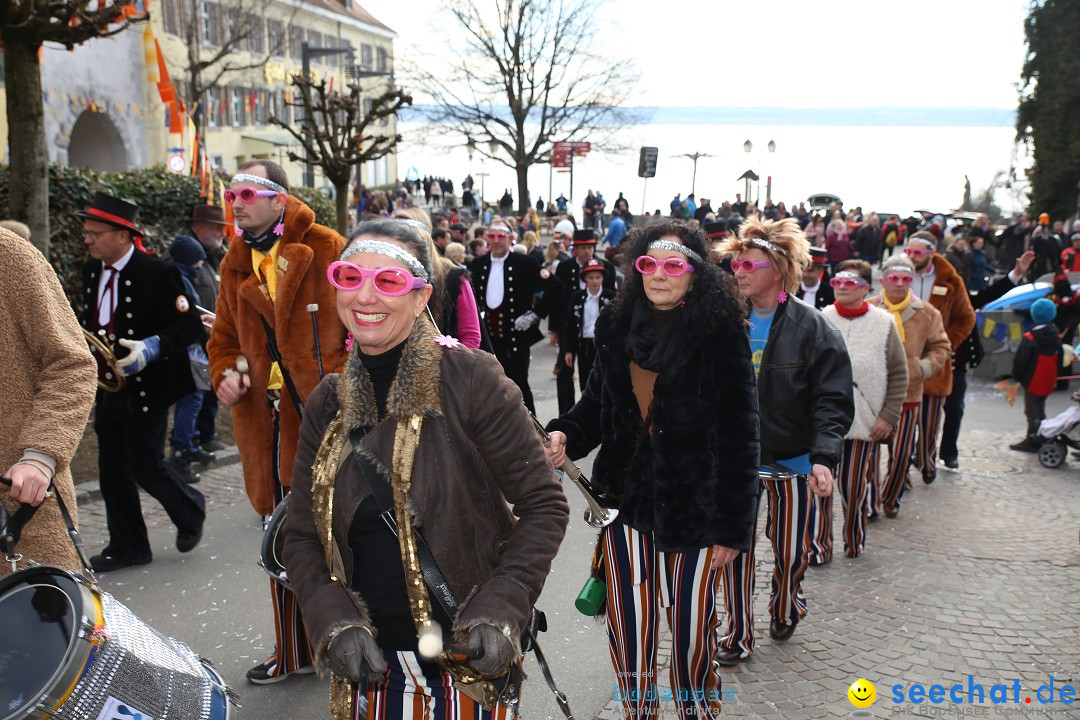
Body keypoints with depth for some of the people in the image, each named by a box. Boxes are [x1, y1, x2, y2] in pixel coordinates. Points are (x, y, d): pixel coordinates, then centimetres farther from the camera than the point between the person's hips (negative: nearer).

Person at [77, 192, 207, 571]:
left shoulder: (157, 273, -16)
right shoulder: (92, 269, 6)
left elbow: (190, 327, -16)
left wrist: (152, 347, -29)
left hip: (144, 390, -7)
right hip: (106, 388, 7)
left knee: (143, 464, -3)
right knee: (112, 468, 12)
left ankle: (189, 510, 27)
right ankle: (126, 546, 26)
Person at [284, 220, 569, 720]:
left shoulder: (470, 379, -14)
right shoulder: (328, 403, 0)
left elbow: (543, 504, -11)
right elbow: (302, 535, 3)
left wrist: (500, 611, -20)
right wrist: (335, 622, -11)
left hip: (466, 659, -4)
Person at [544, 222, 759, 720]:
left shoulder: (720, 337, -10)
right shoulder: (617, 328, 3)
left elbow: (737, 436, -11)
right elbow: (597, 402, 13)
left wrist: (731, 527, -12)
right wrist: (565, 434, -8)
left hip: (690, 508, -4)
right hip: (625, 499, 4)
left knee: (691, 629, 8)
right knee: (628, 626, 13)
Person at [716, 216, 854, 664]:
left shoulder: (812, 329, -11)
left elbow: (833, 400, -13)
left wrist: (825, 456, -24)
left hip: (791, 459, -2)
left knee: (790, 550, 12)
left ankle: (785, 610, 43)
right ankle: (738, 636, 21)